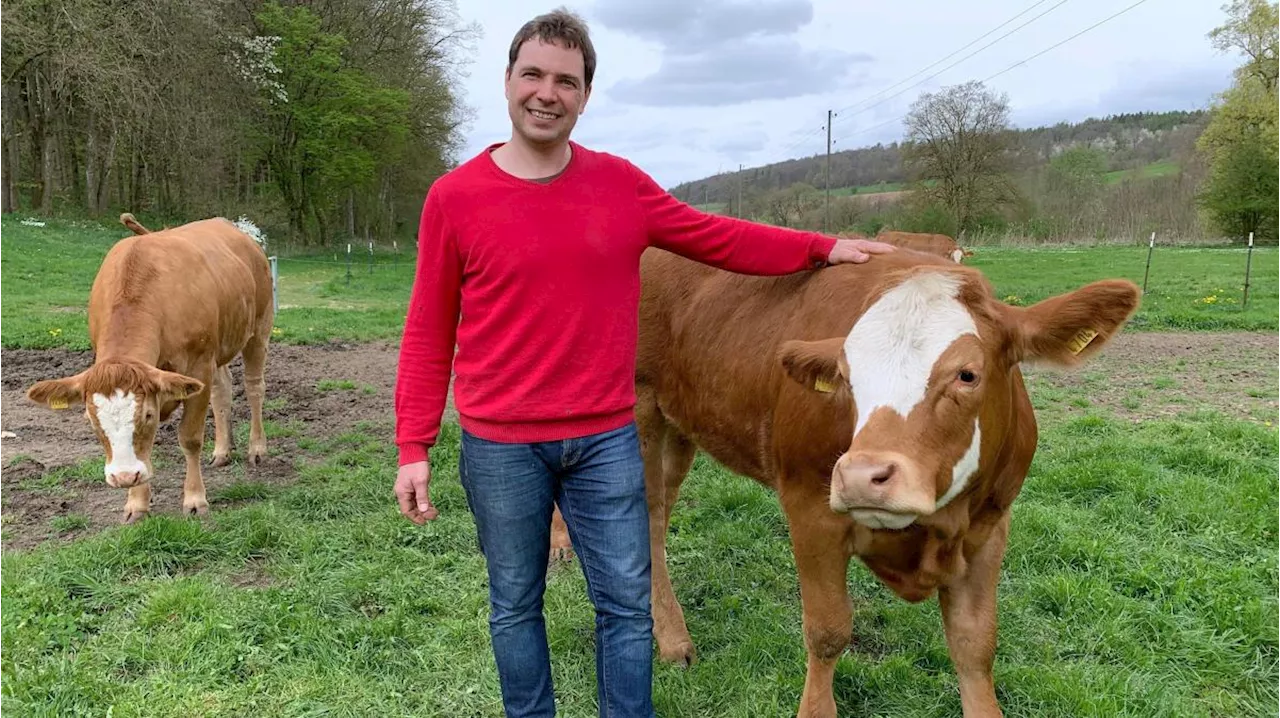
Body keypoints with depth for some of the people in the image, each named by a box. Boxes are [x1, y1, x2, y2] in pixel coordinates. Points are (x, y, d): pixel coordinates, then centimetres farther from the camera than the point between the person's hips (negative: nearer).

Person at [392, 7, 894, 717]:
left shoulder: (621, 184, 1)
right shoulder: (455, 195, -4)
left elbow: (716, 237, 13)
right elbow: (428, 334, -2)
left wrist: (821, 247, 11)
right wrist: (414, 448, -5)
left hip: (607, 439, 2)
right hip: (499, 446, -1)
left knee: (626, 603, 10)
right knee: (514, 606, 14)